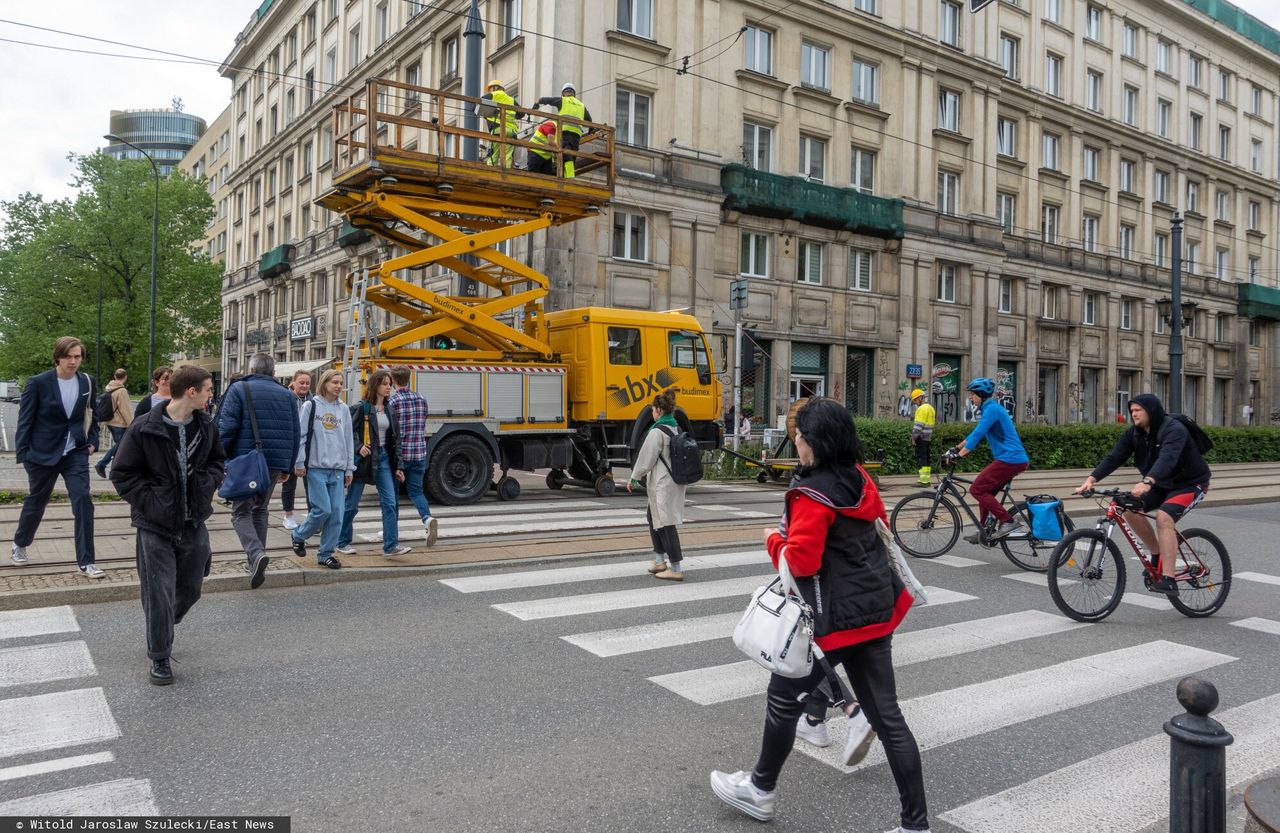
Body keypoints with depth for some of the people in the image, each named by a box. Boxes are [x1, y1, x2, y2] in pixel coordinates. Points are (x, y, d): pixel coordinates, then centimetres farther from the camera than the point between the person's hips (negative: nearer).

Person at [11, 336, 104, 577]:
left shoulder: (86, 383, 1)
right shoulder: (38, 383, -10)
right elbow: (25, 420, -6)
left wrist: (92, 442, 2)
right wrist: (23, 454, -8)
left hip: (76, 452, 2)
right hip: (43, 453, -2)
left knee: (83, 501, -10)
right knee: (36, 501, 15)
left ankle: (86, 561, -6)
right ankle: (20, 544, 44)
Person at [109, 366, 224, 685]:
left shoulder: (206, 426, 1)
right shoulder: (144, 428, -14)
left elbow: (218, 461, 15)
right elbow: (122, 473, -7)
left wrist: (208, 484, -3)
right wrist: (150, 501, -14)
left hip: (194, 523, 5)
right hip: (155, 525, -5)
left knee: (190, 589, 15)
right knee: (159, 594, 1)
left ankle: (162, 630, 43)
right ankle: (159, 658, 17)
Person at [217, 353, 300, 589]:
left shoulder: (238, 390, -1)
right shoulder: (287, 395, 11)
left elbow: (227, 428, -10)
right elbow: (294, 434, 11)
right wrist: (287, 467, 18)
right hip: (275, 463, 4)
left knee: (241, 512, 3)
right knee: (260, 509, 19)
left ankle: (256, 553, -20)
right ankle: (255, 559, 21)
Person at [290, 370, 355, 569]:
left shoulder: (344, 409, 12)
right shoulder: (310, 406, 0)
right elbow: (300, 435, -2)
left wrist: (349, 469, 12)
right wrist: (299, 463, -6)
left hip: (338, 470, 4)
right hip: (316, 468, -4)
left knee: (337, 513, 0)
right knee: (323, 509, -10)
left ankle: (325, 553, 12)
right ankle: (299, 536, 17)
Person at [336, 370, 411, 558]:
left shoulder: (388, 410, 10)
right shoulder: (361, 408, -8)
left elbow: (395, 439, 12)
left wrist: (398, 466, 9)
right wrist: (358, 447, -27)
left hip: (383, 458, 5)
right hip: (363, 460, -5)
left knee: (390, 502, -5)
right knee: (351, 504, 7)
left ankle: (391, 545, -5)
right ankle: (343, 542, 22)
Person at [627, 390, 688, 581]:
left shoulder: (657, 431, -16)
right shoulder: (678, 429, 9)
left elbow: (646, 458, -12)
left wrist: (634, 478, 2)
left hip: (662, 485, -9)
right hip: (677, 481, 9)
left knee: (665, 523, -4)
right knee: (653, 517, 21)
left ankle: (676, 569, -2)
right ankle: (660, 560, 29)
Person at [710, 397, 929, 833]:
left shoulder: (812, 494, -19)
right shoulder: (860, 480, 6)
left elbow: (800, 561, -21)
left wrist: (773, 539, -4)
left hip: (836, 617, -8)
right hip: (877, 610, 8)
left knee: (784, 695, 12)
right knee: (886, 715, 11)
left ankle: (761, 790, 30)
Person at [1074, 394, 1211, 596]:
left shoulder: (1174, 429, -25)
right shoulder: (1134, 433, -4)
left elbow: (1167, 458, -43)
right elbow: (1114, 457, -14)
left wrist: (1147, 482, -60)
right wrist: (1091, 479, -29)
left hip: (1190, 484, -7)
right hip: (1162, 484, 7)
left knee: (1164, 516, -30)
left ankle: (1169, 580, -30)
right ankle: (1158, 555, 7)